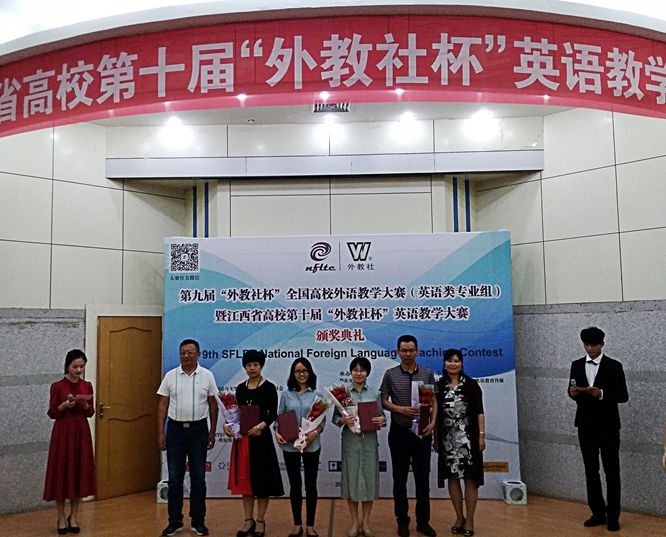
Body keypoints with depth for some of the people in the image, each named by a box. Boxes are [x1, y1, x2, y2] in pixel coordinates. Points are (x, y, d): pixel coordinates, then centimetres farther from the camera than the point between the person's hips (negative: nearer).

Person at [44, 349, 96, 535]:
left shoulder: (87, 386, 5)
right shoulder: (57, 386, -6)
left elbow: (91, 413, 7)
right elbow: (52, 413, -4)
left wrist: (85, 405, -13)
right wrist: (64, 405, -21)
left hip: (82, 432, 3)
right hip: (62, 433, -3)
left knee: (80, 473, 6)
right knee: (61, 473, 1)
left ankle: (73, 516, 19)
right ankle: (61, 518, 15)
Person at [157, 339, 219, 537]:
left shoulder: (207, 376, -1)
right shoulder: (170, 376, 0)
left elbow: (213, 405, 4)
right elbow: (163, 405, 3)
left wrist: (212, 432, 4)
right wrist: (160, 433, -2)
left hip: (198, 429, 0)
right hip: (175, 429, 1)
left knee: (198, 478, 7)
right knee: (174, 478, 6)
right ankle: (175, 521, 17)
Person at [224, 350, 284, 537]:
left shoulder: (269, 388, -5)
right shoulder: (240, 388, 9)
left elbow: (273, 414, -11)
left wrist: (261, 426, -28)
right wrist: (227, 424, -8)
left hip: (261, 437, -4)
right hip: (242, 438, 5)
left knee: (261, 478, 2)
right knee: (244, 479, 9)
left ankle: (260, 521, 15)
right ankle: (249, 520, 20)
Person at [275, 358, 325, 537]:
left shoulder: (317, 394, 0)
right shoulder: (286, 395, 4)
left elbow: (322, 420, -2)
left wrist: (315, 433, -19)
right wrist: (277, 433, -13)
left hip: (311, 446, -1)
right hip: (290, 445, 1)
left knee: (311, 485, 7)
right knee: (295, 485, 9)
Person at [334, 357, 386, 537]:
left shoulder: (375, 394, 5)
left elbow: (381, 415, 7)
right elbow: (335, 417, 1)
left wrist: (382, 420, -14)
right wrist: (342, 420, -20)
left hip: (369, 441, 1)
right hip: (350, 440, -1)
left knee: (369, 478, 5)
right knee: (351, 478, 4)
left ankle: (366, 522, 19)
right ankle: (355, 522, 17)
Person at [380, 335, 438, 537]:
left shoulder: (427, 374, 3)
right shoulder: (390, 374, 0)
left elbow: (434, 401, 6)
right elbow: (383, 401, 3)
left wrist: (432, 423, -9)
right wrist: (400, 409, -15)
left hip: (422, 432, 1)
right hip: (399, 432, -1)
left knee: (423, 477, 7)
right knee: (400, 478, 7)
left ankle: (423, 521, 19)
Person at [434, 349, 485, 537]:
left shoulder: (471, 384, -2)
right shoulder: (439, 386, 5)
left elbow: (479, 412, -3)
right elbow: (436, 414, 8)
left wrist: (481, 435, -9)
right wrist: (435, 439, 6)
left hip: (468, 438, -3)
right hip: (447, 439, 3)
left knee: (470, 478, 0)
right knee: (452, 477, 7)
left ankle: (469, 520, 9)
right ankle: (459, 517, 20)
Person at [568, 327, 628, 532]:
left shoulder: (614, 366, -5)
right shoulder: (577, 365, 6)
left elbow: (623, 396, -8)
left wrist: (602, 393, -24)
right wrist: (573, 392, -13)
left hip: (608, 426, -4)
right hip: (586, 425, 4)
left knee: (612, 472, 3)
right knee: (591, 471, 9)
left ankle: (613, 516, 12)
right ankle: (598, 513, 19)